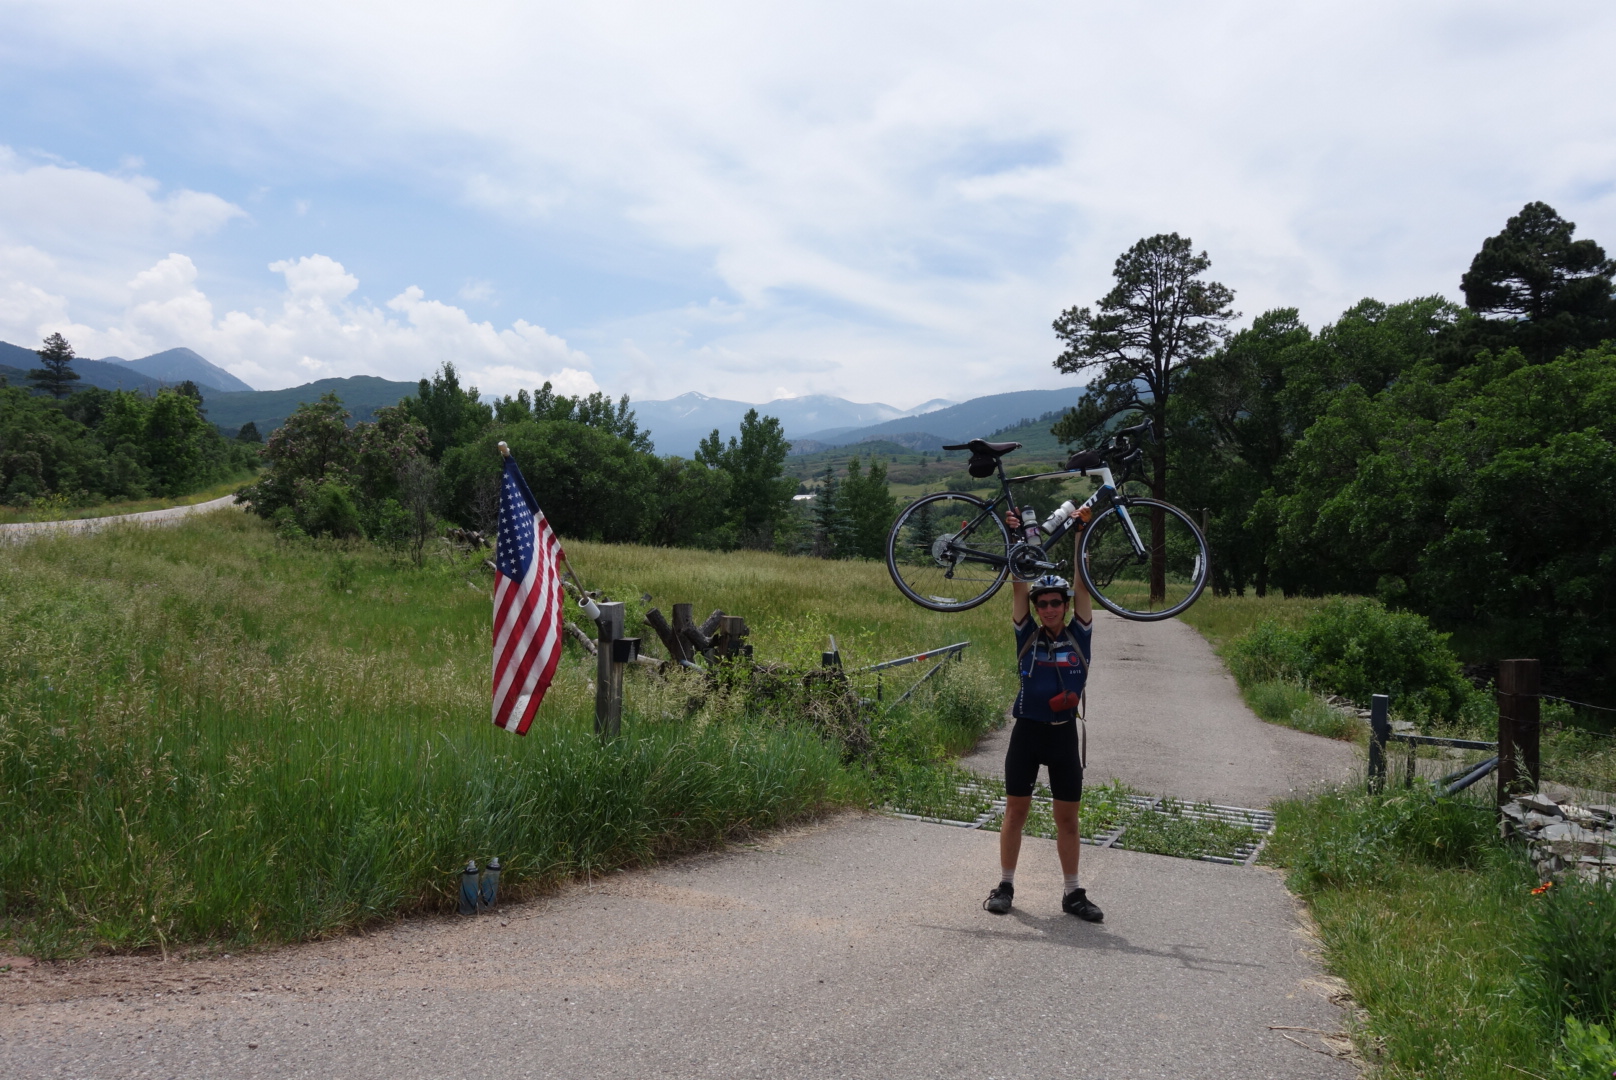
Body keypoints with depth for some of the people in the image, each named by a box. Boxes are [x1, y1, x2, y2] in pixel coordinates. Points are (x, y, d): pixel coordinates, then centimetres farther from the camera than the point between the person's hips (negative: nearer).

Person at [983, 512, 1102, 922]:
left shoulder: (1079, 636, 1)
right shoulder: (1027, 635, 1)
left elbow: (1083, 587, -5)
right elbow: (1019, 587, -5)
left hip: (1063, 733, 0)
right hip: (1027, 730, 0)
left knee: (1068, 817, 7)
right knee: (1016, 810, 6)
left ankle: (1072, 893, 17)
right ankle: (1005, 885, 16)